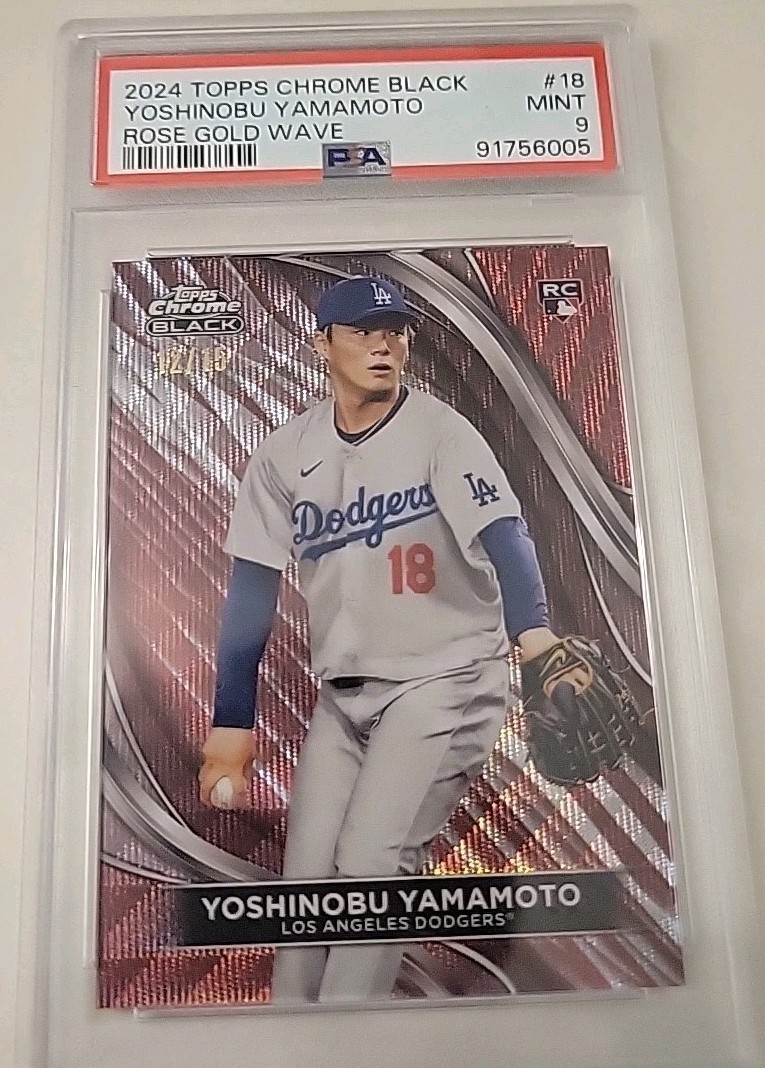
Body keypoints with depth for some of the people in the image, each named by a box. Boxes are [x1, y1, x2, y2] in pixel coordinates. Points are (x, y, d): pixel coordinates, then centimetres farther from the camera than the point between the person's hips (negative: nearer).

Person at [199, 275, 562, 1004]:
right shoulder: (286, 454, 2)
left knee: (371, 863, -10)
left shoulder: (438, 430, -8)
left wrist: (532, 631, -42)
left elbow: (501, 531, -22)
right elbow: (254, 585, 2)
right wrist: (232, 722, 1)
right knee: (307, 875, 5)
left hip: (446, 678, -4)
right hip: (344, 693, 4)